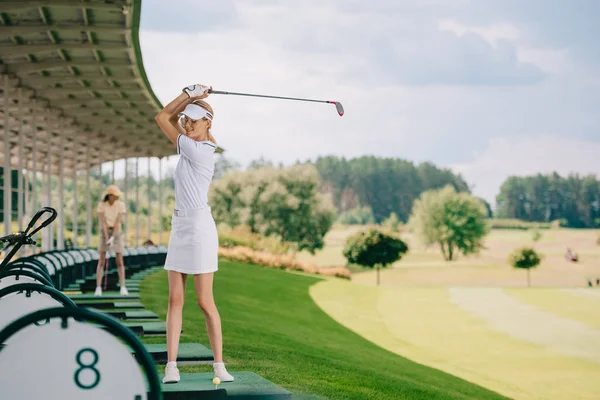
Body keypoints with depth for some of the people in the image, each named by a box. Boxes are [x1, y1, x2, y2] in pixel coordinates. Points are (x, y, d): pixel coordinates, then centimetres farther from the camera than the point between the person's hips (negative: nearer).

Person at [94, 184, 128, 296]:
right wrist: (107, 239, -24)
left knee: (119, 261, -6)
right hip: (104, 232, 0)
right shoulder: (101, 205, -11)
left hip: (117, 232, 0)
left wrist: (113, 238, -23)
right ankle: (98, 288, -4)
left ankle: (123, 287, -4)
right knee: (101, 261, -5)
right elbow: (103, 222, -16)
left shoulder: (121, 205, -9)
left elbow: (118, 222, -15)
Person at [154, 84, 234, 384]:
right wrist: (191, 97, 1)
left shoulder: (198, 150, -15)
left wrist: (190, 93, 4)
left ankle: (219, 365, 4)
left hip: (198, 226, -9)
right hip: (179, 225, 9)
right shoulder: (198, 143, 9)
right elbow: (171, 117, 15)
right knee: (175, 299, 1)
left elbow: (161, 117, -5)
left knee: (205, 301, -5)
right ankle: (171, 366, 0)